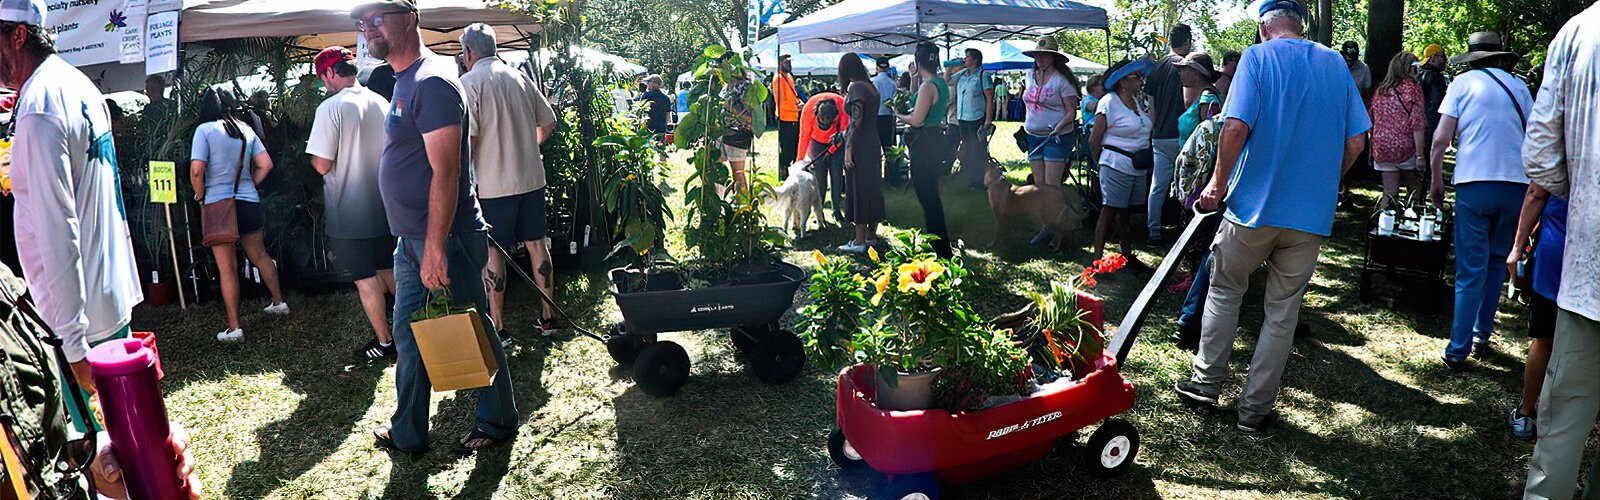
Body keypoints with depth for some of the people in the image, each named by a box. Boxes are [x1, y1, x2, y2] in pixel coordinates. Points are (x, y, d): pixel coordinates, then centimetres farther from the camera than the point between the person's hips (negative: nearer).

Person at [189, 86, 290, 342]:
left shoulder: (205, 130, -9)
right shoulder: (246, 130, 5)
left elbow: (196, 170, -17)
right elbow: (265, 164, 3)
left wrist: (200, 195, -1)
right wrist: (249, 186, 12)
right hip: (250, 203, 5)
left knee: (227, 269, 2)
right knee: (259, 255, 23)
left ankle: (234, 327, 6)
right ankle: (278, 302, 34)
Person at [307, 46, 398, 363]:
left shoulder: (331, 107, -16)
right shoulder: (381, 103, 3)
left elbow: (322, 165, -19)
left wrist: (311, 154, 1)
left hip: (349, 212, -6)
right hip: (383, 206, 6)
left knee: (366, 280, 4)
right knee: (387, 271, 19)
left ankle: (384, 341, 12)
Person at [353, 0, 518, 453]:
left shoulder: (431, 82, -17)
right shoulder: (404, 82, 15)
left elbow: (445, 172, -23)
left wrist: (435, 247, -25)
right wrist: (419, 244, 20)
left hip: (444, 239, -10)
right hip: (412, 240, 10)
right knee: (409, 337, 16)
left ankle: (498, 422, 22)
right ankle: (407, 432, 28)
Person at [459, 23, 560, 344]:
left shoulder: (469, 83, -9)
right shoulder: (519, 77, 8)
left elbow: (467, 138, -17)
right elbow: (548, 124, 14)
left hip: (493, 183, -5)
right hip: (532, 177, 5)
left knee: (493, 253, 3)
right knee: (536, 243, 12)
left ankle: (498, 328, 8)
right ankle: (547, 317, 19)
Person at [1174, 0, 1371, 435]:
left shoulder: (1258, 57, -5)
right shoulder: (1336, 64, 8)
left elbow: (1237, 127, -17)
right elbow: (1354, 143, 6)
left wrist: (1218, 183, -5)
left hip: (1254, 204, -3)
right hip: (1311, 214, 3)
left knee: (1224, 291, 17)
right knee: (1283, 310, 10)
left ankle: (1207, 382, 23)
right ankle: (1255, 410, 16)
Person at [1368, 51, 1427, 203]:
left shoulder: (1379, 91, 9)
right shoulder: (1413, 89, -6)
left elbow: (1372, 123, 13)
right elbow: (1417, 125, -11)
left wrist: (1372, 152, 20)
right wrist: (1420, 155, -10)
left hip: (1382, 150, 4)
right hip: (1406, 149, -4)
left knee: (1389, 194, 8)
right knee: (1414, 188, 14)